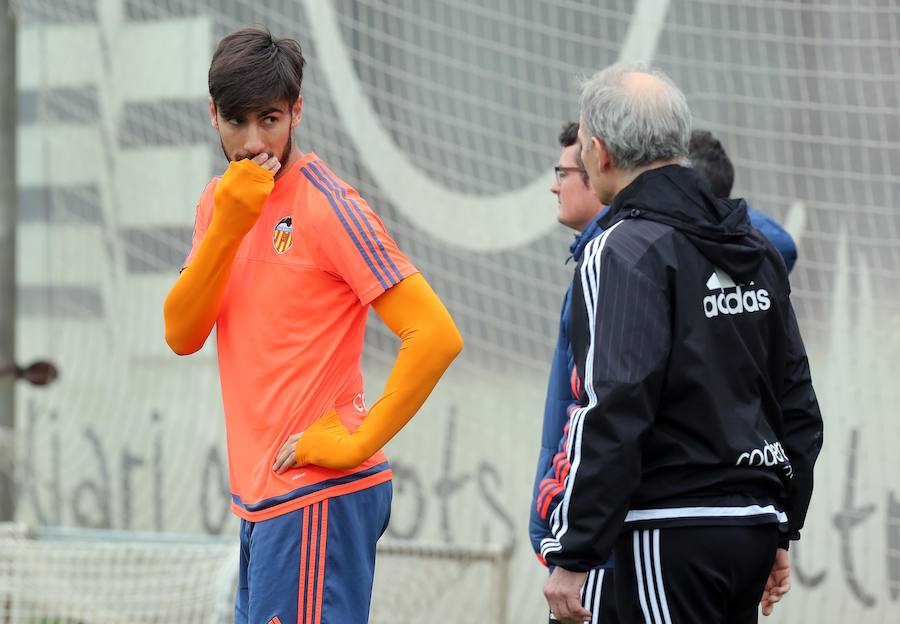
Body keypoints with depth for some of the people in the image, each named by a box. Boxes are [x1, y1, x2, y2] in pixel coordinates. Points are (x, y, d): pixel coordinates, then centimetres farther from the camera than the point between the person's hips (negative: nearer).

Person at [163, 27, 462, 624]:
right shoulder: (221, 200, 12)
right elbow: (182, 335, 0)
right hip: (259, 495, 8)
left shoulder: (328, 206, -12)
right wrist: (229, 224, -11)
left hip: (317, 496, -8)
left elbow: (436, 335, -17)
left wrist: (359, 440, -17)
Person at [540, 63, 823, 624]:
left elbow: (612, 414, -20)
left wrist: (573, 556, -18)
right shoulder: (756, 248, 15)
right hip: (755, 525, 8)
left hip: (673, 534, -8)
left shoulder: (623, 252, -11)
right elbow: (798, 404, 19)